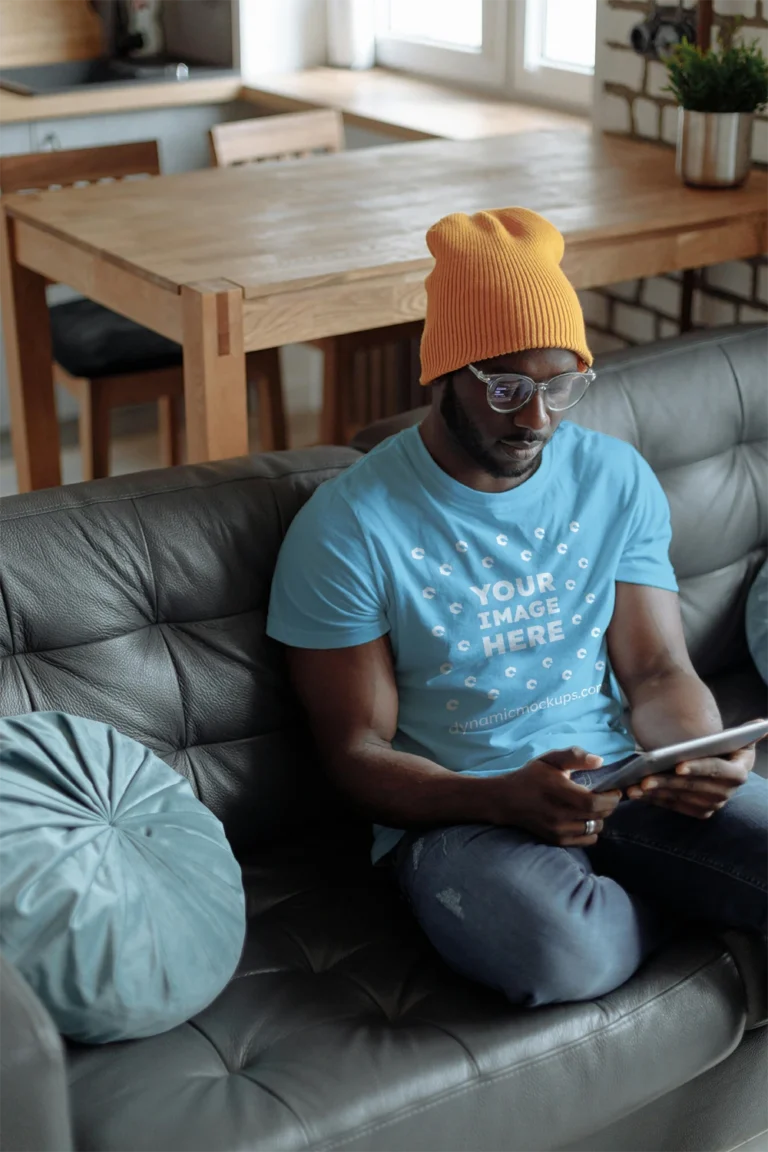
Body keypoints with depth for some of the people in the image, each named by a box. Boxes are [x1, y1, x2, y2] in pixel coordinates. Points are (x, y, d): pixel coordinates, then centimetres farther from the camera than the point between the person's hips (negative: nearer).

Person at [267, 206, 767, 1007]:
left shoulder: (617, 480, 6)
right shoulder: (349, 528, -9)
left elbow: (658, 669, 8)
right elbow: (357, 753, -7)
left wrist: (702, 755, -17)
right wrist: (505, 798, -25)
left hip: (618, 780, 3)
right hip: (454, 811, -3)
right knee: (564, 953, -35)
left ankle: (622, 891, 6)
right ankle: (676, 898, 0)